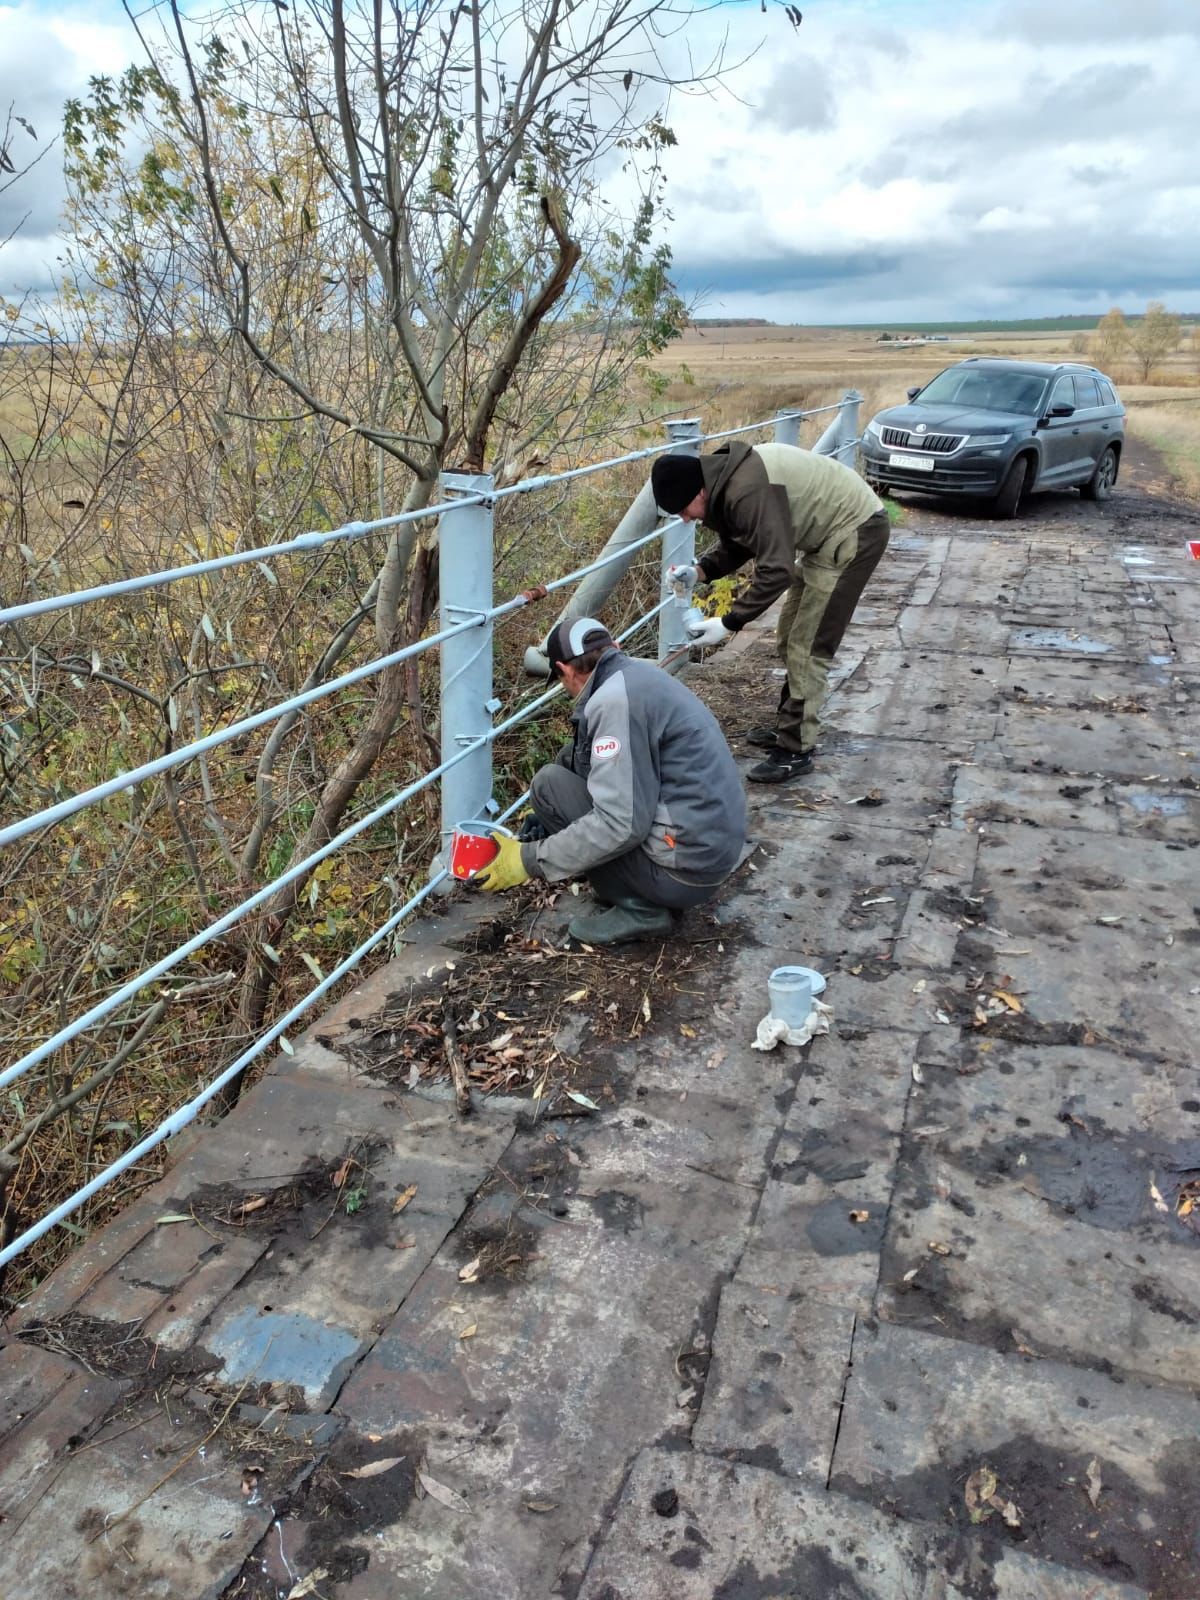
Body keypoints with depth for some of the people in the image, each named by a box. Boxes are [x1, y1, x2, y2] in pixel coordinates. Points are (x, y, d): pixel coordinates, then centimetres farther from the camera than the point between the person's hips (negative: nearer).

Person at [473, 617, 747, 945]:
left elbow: (621, 825, -24)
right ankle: (648, 893, 13)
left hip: (684, 867, -9)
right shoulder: (641, 675, 12)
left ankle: (637, 907, -2)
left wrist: (530, 860, -14)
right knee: (572, 759, 18)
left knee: (549, 784, -5)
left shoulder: (615, 699, -18)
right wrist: (549, 819, 35)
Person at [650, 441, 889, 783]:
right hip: (829, 535, 10)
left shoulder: (749, 492, -31)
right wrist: (699, 571, -6)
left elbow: (775, 571, -31)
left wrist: (728, 624, -27)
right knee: (791, 636, 16)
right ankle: (788, 726, 27)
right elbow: (735, 545, 11)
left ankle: (796, 751, -4)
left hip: (856, 531, -10)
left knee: (808, 647, -10)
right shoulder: (724, 481, -1)